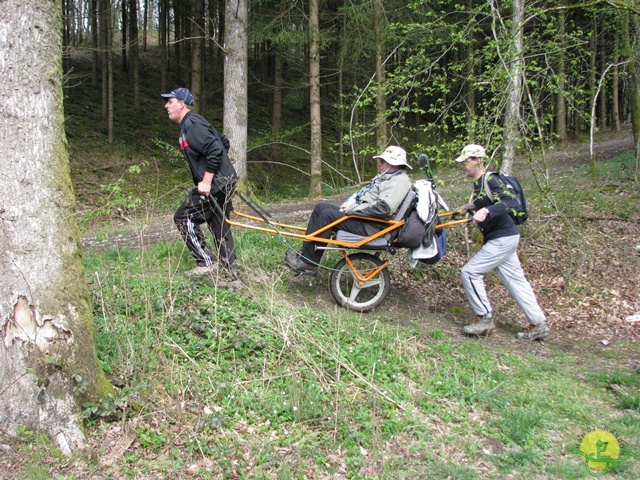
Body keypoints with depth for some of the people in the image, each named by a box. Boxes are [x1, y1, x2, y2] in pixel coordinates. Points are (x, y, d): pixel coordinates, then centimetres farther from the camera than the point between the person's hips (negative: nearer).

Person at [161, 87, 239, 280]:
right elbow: (224, 141, 24)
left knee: (184, 218, -3)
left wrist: (206, 181, -23)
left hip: (214, 183, -10)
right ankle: (231, 269, 20)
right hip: (224, 180, 10)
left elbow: (215, 150, -25)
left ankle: (207, 263, -1)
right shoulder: (191, 123, 17)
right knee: (220, 226, 15)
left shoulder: (192, 124, -14)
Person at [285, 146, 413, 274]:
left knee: (328, 215, -22)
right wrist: (350, 203, 6)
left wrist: (353, 209, -20)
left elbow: (384, 208, -27)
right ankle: (306, 252, 0)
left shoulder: (400, 181, -13)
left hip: (370, 226, -11)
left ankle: (308, 263, -17)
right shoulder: (385, 177, 20)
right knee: (320, 208, 3)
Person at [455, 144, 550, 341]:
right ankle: (539, 325, 16)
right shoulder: (479, 183, 13)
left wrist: (486, 211, -40)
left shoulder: (489, 180, -16)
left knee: (470, 273, -9)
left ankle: (485, 319, 0)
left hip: (502, 238, -10)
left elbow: (512, 202, -30)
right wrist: (473, 206, 15)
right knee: (515, 280, 11)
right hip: (502, 238, 10)